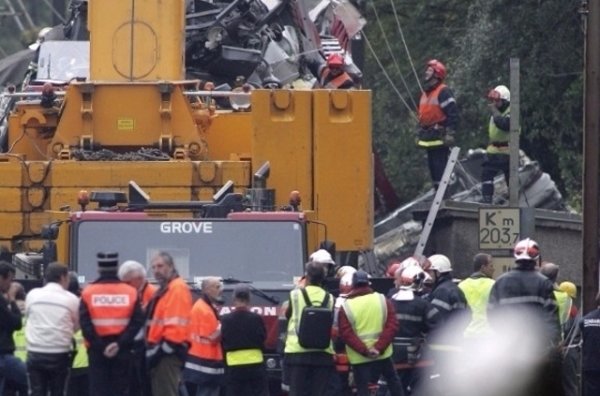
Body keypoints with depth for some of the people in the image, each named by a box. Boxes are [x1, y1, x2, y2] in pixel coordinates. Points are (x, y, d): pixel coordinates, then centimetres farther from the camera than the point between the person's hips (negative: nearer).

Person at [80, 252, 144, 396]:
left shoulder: (88, 292, -4)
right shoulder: (130, 292, -1)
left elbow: (85, 323, -11)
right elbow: (137, 321, -8)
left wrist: (99, 346, -9)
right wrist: (120, 343, -10)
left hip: (97, 350, -1)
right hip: (122, 351, 1)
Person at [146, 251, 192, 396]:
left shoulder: (178, 289, -12)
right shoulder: (163, 290, 22)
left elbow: (175, 326, -20)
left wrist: (160, 350, -20)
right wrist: (154, 350, 14)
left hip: (169, 355, -11)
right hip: (162, 353, 11)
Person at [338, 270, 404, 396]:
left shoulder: (346, 307, -6)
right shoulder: (382, 300, 0)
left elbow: (346, 333, -13)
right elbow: (392, 326, -6)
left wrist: (364, 351, -15)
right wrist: (379, 348, -12)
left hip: (359, 358, -2)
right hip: (382, 354, 2)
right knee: (393, 382, 21)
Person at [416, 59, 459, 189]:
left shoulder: (443, 92, -11)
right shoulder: (426, 92, 18)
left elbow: (453, 113, -16)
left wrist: (450, 133, -21)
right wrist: (420, 134, 25)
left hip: (439, 138, -10)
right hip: (428, 138, 10)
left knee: (440, 165, -13)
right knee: (432, 165, 12)